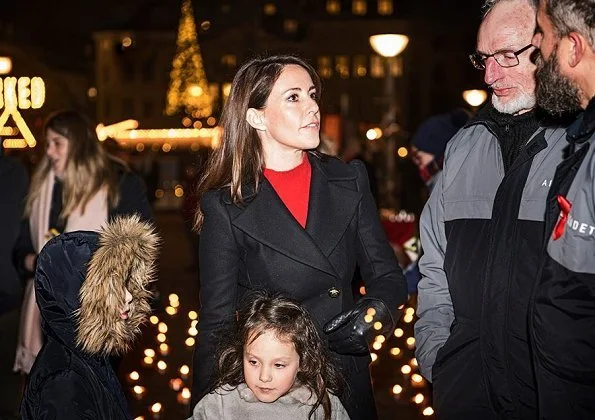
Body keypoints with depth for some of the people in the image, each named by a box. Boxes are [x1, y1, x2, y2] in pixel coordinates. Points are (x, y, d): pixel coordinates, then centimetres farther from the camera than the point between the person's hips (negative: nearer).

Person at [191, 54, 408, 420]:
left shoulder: (350, 181, 1)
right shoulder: (225, 207, -8)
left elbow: (388, 276, 4)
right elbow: (217, 323, -5)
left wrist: (375, 311, -18)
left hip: (348, 387, 3)